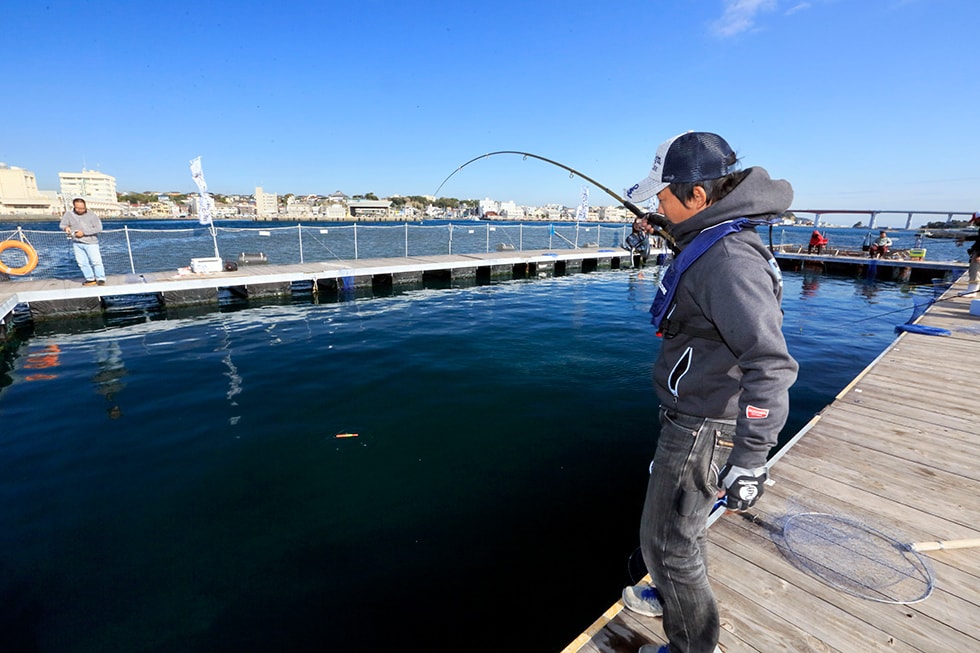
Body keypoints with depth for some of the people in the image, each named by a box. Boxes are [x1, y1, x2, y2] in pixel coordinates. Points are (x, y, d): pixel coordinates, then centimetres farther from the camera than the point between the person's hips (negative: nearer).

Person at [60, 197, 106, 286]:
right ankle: (90, 279, 13)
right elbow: (62, 224, 12)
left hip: (91, 242, -4)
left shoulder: (91, 215, -8)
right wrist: (66, 228, -13)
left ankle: (101, 279, 4)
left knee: (96, 261, -5)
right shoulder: (68, 214, 2)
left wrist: (83, 232, -16)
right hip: (77, 243, 4)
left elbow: (98, 228, -13)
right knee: (82, 262, 6)